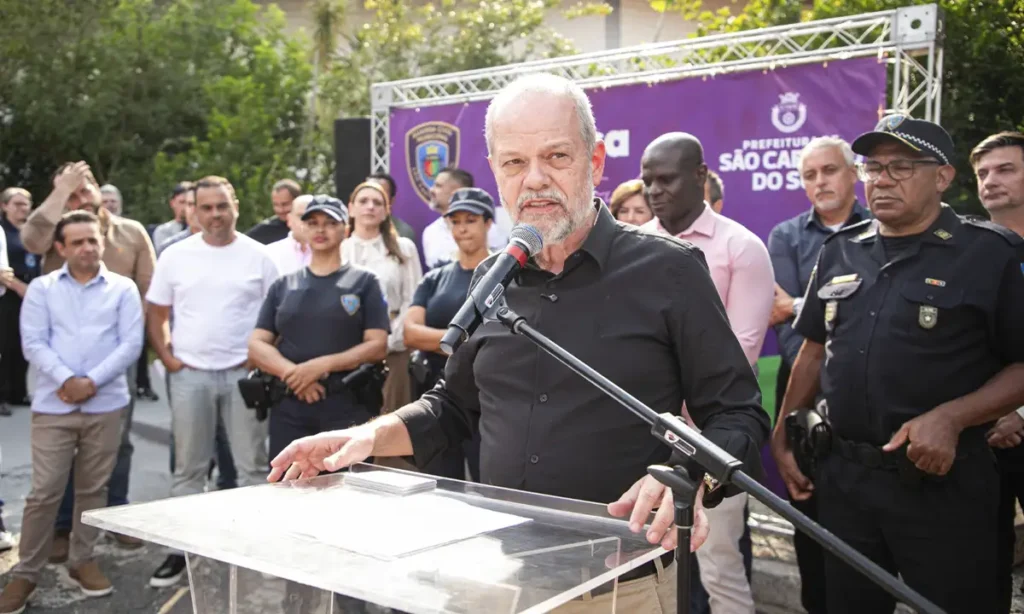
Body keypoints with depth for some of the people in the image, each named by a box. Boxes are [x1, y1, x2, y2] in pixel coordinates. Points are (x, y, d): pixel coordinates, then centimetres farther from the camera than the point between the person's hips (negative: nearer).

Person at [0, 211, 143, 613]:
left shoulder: (123, 289, 5)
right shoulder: (41, 289, 7)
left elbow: (131, 344, -3)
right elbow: (33, 344, -2)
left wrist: (91, 381, -13)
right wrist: (65, 380, -16)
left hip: (105, 405, 1)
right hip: (53, 405, 0)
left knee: (93, 488, 10)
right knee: (44, 491, 0)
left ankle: (82, 560, 25)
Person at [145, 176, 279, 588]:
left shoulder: (258, 255, 0)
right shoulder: (175, 255, 3)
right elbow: (155, 315, 8)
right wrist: (168, 359, -2)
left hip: (244, 374, -1)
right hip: (190, 374, 1)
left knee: (252, 466, 6)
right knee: (188, 468, 10)